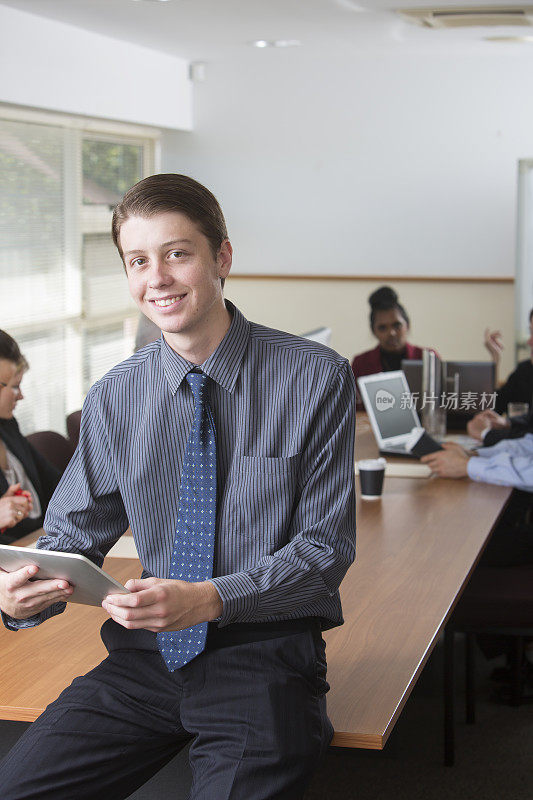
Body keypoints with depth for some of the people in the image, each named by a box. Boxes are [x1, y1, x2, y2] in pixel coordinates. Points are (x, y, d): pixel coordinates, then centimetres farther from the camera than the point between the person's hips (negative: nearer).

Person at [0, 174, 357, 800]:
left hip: (264, 657, -3)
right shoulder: (114, 399, 4)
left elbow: (325, 546, -7)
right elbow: (74, 535, 9)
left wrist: (209, 599, -23)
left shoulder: (316, 379, -6)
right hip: (147, 655, 3)